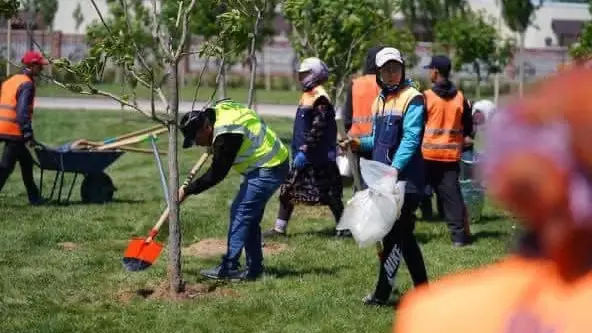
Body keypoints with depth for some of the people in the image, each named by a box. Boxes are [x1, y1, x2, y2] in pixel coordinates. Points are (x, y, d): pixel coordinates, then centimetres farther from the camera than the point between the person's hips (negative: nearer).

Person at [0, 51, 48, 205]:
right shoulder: (27, 84, -13)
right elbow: (23, 112, -21)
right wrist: (28, 134, -19)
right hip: (14, 131, -9)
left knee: (26, 161, 18)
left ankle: (34, 198, 25)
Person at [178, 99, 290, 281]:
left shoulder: (226, 135, -27)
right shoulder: (219, 109, 3)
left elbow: (216, 174, -21)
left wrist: (187, 191, -13)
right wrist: (213, 146, 20)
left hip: (268, 170, -11)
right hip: (270, 164, 11)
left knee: (240, 214, -10)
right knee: (250, 218, 13)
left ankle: (228, 268, -7)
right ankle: (254, 268, 17)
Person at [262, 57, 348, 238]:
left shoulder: (320, 99, -17)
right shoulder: (307, 95, 14)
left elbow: (318, 129, -23)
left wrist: (304, 151, -24)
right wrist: (296, 151, 21)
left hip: (319, 157, -10)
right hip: (303, 155, 10)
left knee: (330, 193, -2)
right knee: (287, 190, 9)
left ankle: (343, 228, 9)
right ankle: (280, 228, 14)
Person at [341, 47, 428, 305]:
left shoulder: (412, 99, -8)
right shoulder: (381, 100, 17)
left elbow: (410, 139, -18)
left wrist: (395, 168, -29)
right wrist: (360, 144, 6)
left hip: (406, 179, -8)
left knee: (396, 236, -8)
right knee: (403, 235, 12)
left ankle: (382, 293, -5)